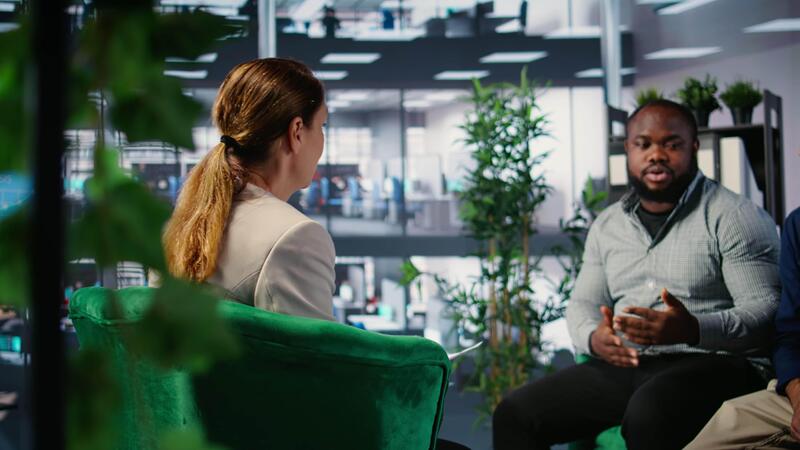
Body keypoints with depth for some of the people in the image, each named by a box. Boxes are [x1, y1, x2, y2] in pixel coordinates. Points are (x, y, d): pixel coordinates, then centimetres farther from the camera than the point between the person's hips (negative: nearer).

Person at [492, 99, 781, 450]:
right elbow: (582, 303, 19)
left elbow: (768, 310, -9)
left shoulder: (733, 216, -2)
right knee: (514, 414, -11)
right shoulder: (607, 224, 17)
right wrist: (593, 338, -6)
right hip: (622, 366, 6)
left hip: (711, 364, -6)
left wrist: (692, 330, -27)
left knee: (648, 417, -39)